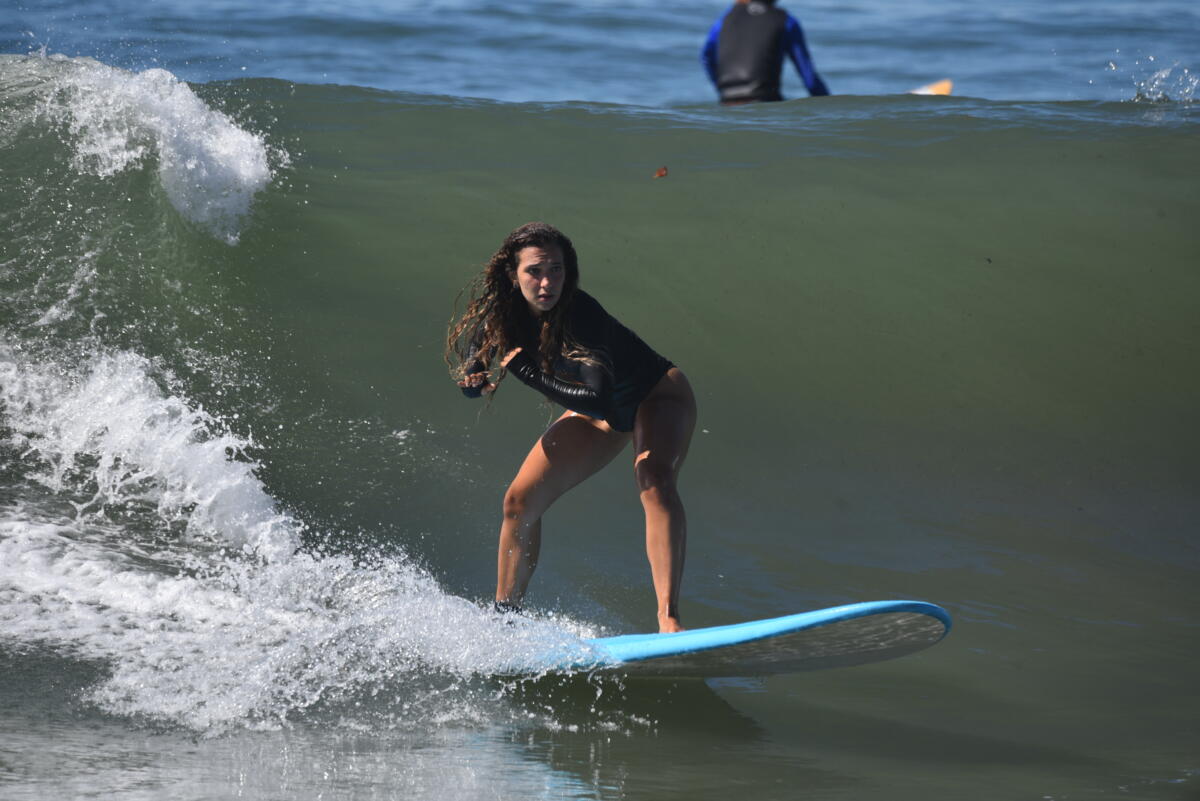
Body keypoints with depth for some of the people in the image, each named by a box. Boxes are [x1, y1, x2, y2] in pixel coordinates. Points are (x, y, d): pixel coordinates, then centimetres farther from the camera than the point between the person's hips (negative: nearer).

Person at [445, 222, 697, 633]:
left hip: (657, 398, -7)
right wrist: (474, 379, -19)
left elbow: (599, 401, -45)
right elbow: (467, 368, 4)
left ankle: (669, 619, -42)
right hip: (599, 414, 7)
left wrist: (527, 371, -37)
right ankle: (504, 614, 19)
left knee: (655, 484, -34)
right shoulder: (500, 312, -16)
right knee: (520, 501, 1)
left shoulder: (581, 316, -35)